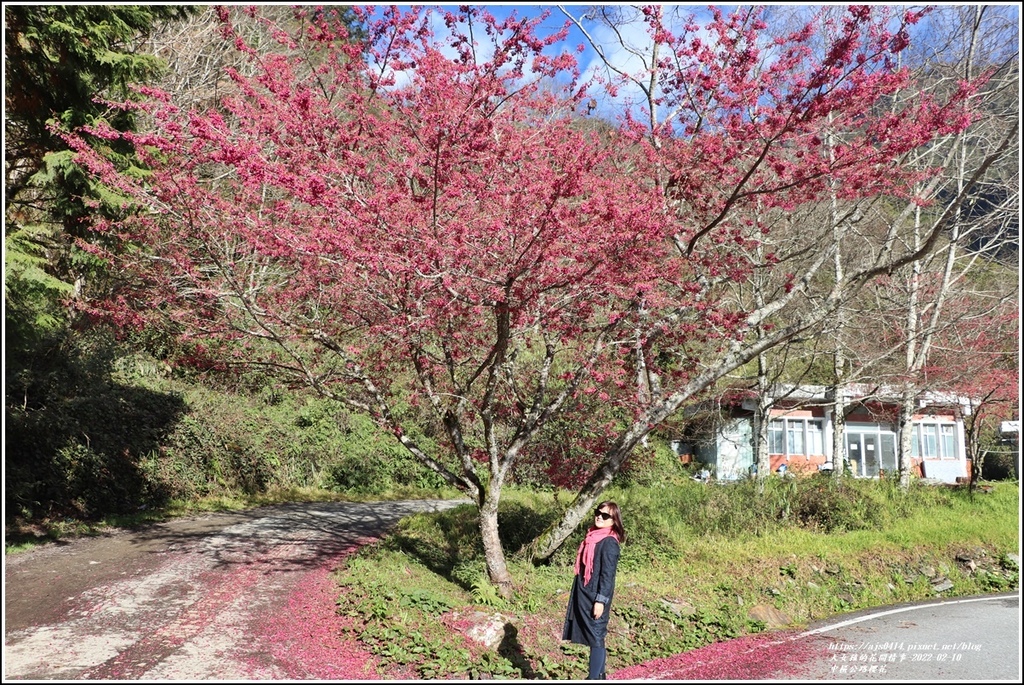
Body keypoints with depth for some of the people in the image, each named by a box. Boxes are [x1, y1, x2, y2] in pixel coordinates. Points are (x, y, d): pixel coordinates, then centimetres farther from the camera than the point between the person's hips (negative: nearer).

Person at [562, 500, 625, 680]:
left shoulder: (609, 542, -15)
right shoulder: (592, 536, 10)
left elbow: (607, 575, -18)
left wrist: (601, 600, -20)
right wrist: (578, 596, 21)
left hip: (596, 598, -9)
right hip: (584, 596, 9)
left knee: (596, 637, -1)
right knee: (593, 637, 16)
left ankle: (594, 678, 5)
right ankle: (599, 675, 27)